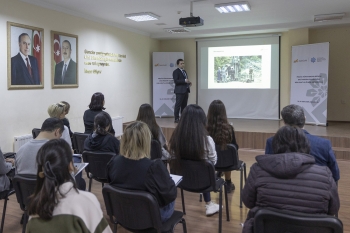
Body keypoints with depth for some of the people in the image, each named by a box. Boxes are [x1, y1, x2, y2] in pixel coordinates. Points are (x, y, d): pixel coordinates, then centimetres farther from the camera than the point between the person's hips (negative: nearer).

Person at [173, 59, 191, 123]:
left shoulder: (184, 71, 21)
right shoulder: (176, 71, -6)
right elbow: (175, 81, -17)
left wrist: (188, 83, 7)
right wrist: (184, 81, -24)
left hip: (185, 90, 8)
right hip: (180, 91, -8)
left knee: (184, 105, 9)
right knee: (178, 105, -6)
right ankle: (176, 119, -2)